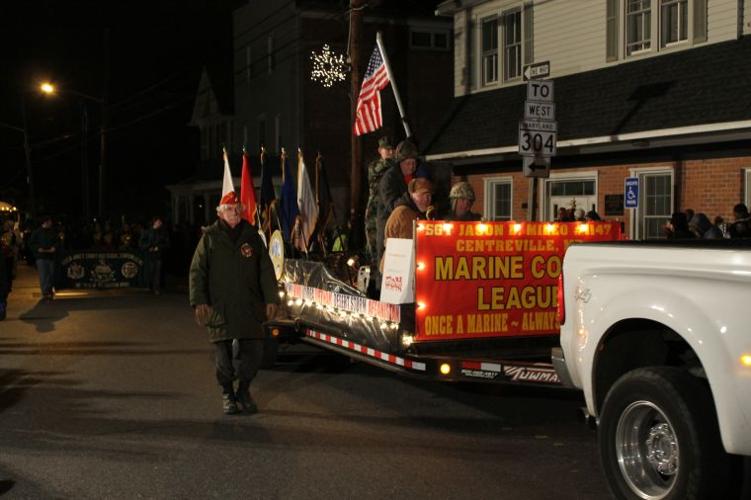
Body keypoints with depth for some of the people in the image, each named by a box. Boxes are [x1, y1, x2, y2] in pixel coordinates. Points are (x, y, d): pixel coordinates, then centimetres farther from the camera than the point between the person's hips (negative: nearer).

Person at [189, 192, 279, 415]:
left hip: (249, 308, 2)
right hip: (219, 308, -2)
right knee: (223, 356, 4)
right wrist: (199, 301, -7)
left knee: (254, 351, 1)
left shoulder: (252, 236, 9)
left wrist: (271, 299, 2)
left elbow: (266, 270, 10)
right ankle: (227, 393, 23)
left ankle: (244, 390, 23)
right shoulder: (210, 238, 3)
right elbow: (197, 272, 2)